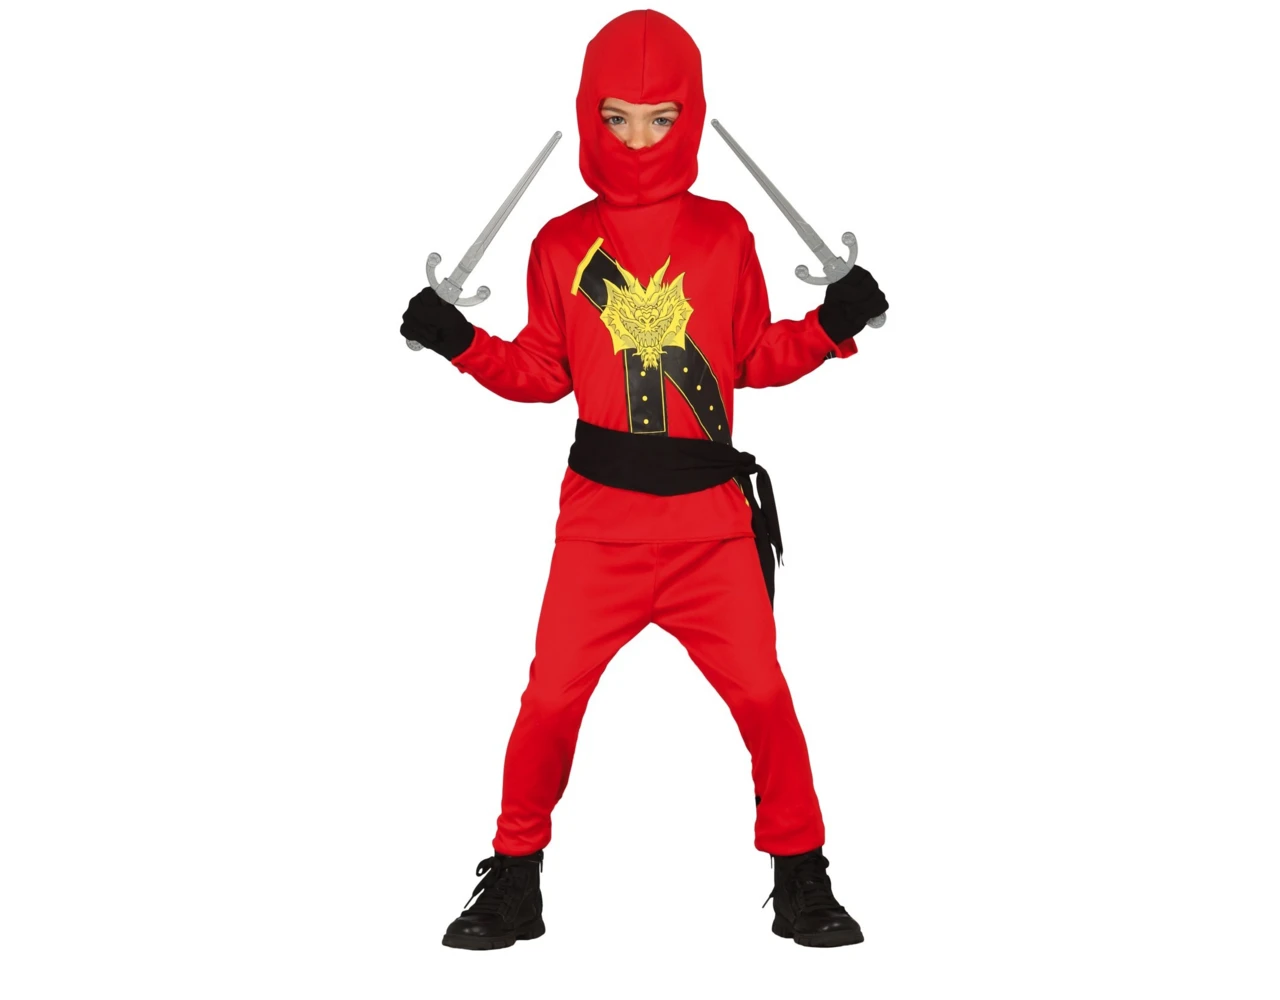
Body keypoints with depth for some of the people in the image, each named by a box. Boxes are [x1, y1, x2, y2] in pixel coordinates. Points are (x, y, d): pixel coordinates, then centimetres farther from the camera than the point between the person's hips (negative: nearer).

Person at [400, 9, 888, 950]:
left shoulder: (724, 232, 5)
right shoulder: (561, 244, 4)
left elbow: (756, 358, 10)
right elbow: (543, 373, 9)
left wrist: (829, 327, -4)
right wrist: (463, 342, -5)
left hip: (714, 514, 0)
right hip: (600, 516, 0)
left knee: (762, 693, -1)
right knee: (552, 696, -3)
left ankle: (801, 878, 19)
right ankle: (514, 882, 17)